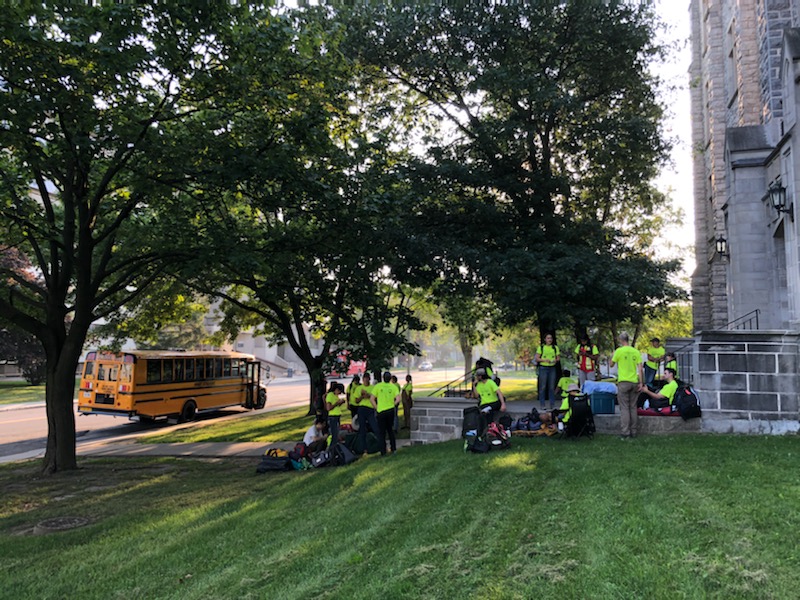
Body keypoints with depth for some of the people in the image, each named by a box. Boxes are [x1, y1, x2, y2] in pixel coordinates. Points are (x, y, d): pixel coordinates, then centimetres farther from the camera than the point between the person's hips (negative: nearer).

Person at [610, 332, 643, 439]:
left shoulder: (619, 351, -7)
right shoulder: (636, 352, 4)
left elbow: (611, 364, 4)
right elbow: (640, 368, 1)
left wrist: (613, 355, 21)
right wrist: (641, 382, 4)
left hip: (623, 382, -4)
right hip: (634, 382, 4)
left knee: (624, 408, -2)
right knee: (633, 407, 12)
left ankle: (626, 433, -6)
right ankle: (633, 432, 16)